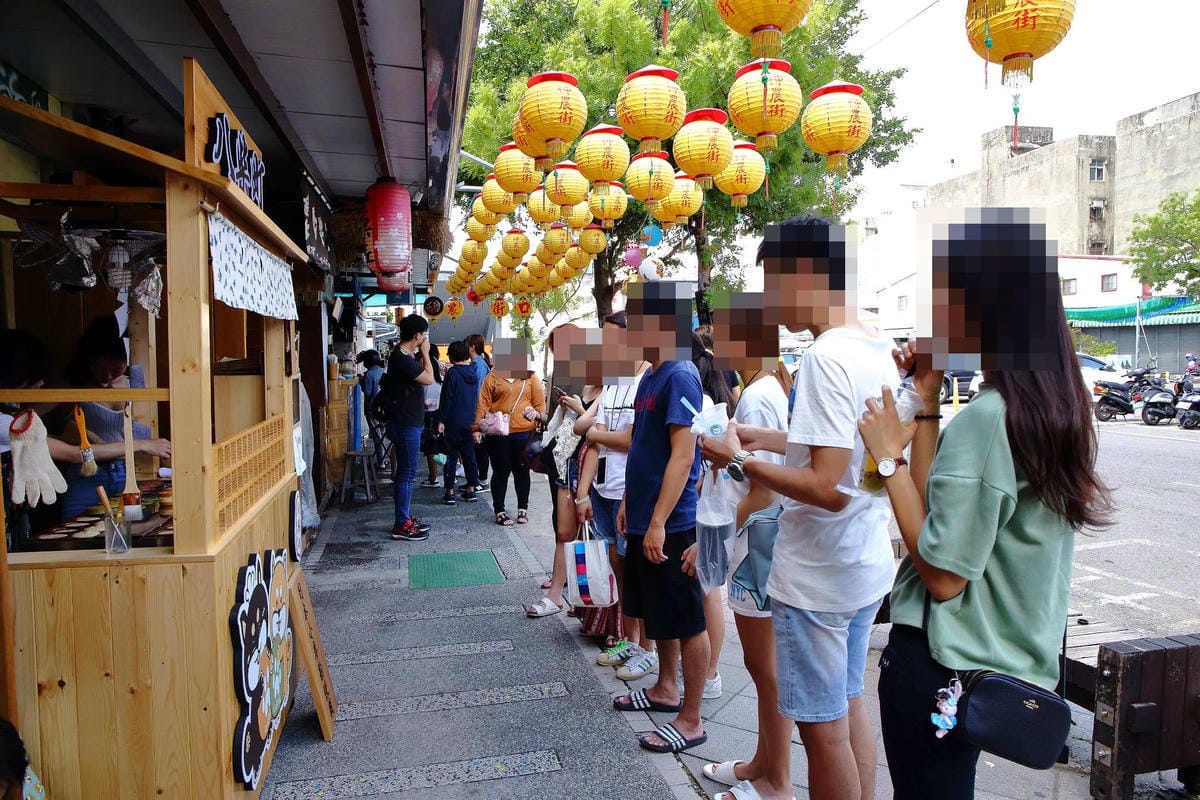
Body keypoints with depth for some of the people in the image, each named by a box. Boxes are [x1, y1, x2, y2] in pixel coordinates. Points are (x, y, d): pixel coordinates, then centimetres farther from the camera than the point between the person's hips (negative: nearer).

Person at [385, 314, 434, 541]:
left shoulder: (405, 356, 12)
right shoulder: (401, 358, -19)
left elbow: (421, 373, 22)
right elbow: (428, 379, -18)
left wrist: (421, 354, 9)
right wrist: (425, 352, -8)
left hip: (409, 422, 10)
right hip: (406, 424, -10)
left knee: (407, 472, 16)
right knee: (406, 473, -6)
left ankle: (405, 517, 25)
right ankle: (401, 525, 0)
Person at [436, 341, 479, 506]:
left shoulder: (452, 373, -11)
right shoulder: (473, 373, 8)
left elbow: (447, 398, -12)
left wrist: (441, 420, -7)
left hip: (454, 423, -5)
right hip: (471, 422, 6)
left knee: (452, 456, 1)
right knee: (469, 455, 11)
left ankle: (450, 492, 2)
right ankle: (471, 489, 14)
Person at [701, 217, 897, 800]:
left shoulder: (826, 356, -22)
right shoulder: (878, 349, 6)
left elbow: (826, 487, -27)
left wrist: (740, 462, -16)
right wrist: (765, 439, 13)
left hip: (818, 575, -9)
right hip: (866, 564, 9)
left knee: (823, 728, 7)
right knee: (849, 706, 23)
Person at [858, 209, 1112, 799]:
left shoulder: (984, 417, -24)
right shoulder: (1055, 406, 4)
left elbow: (943, 574, -22)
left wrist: (889, 456, -17)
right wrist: (927, 407, 2)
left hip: (940, 662, -9)